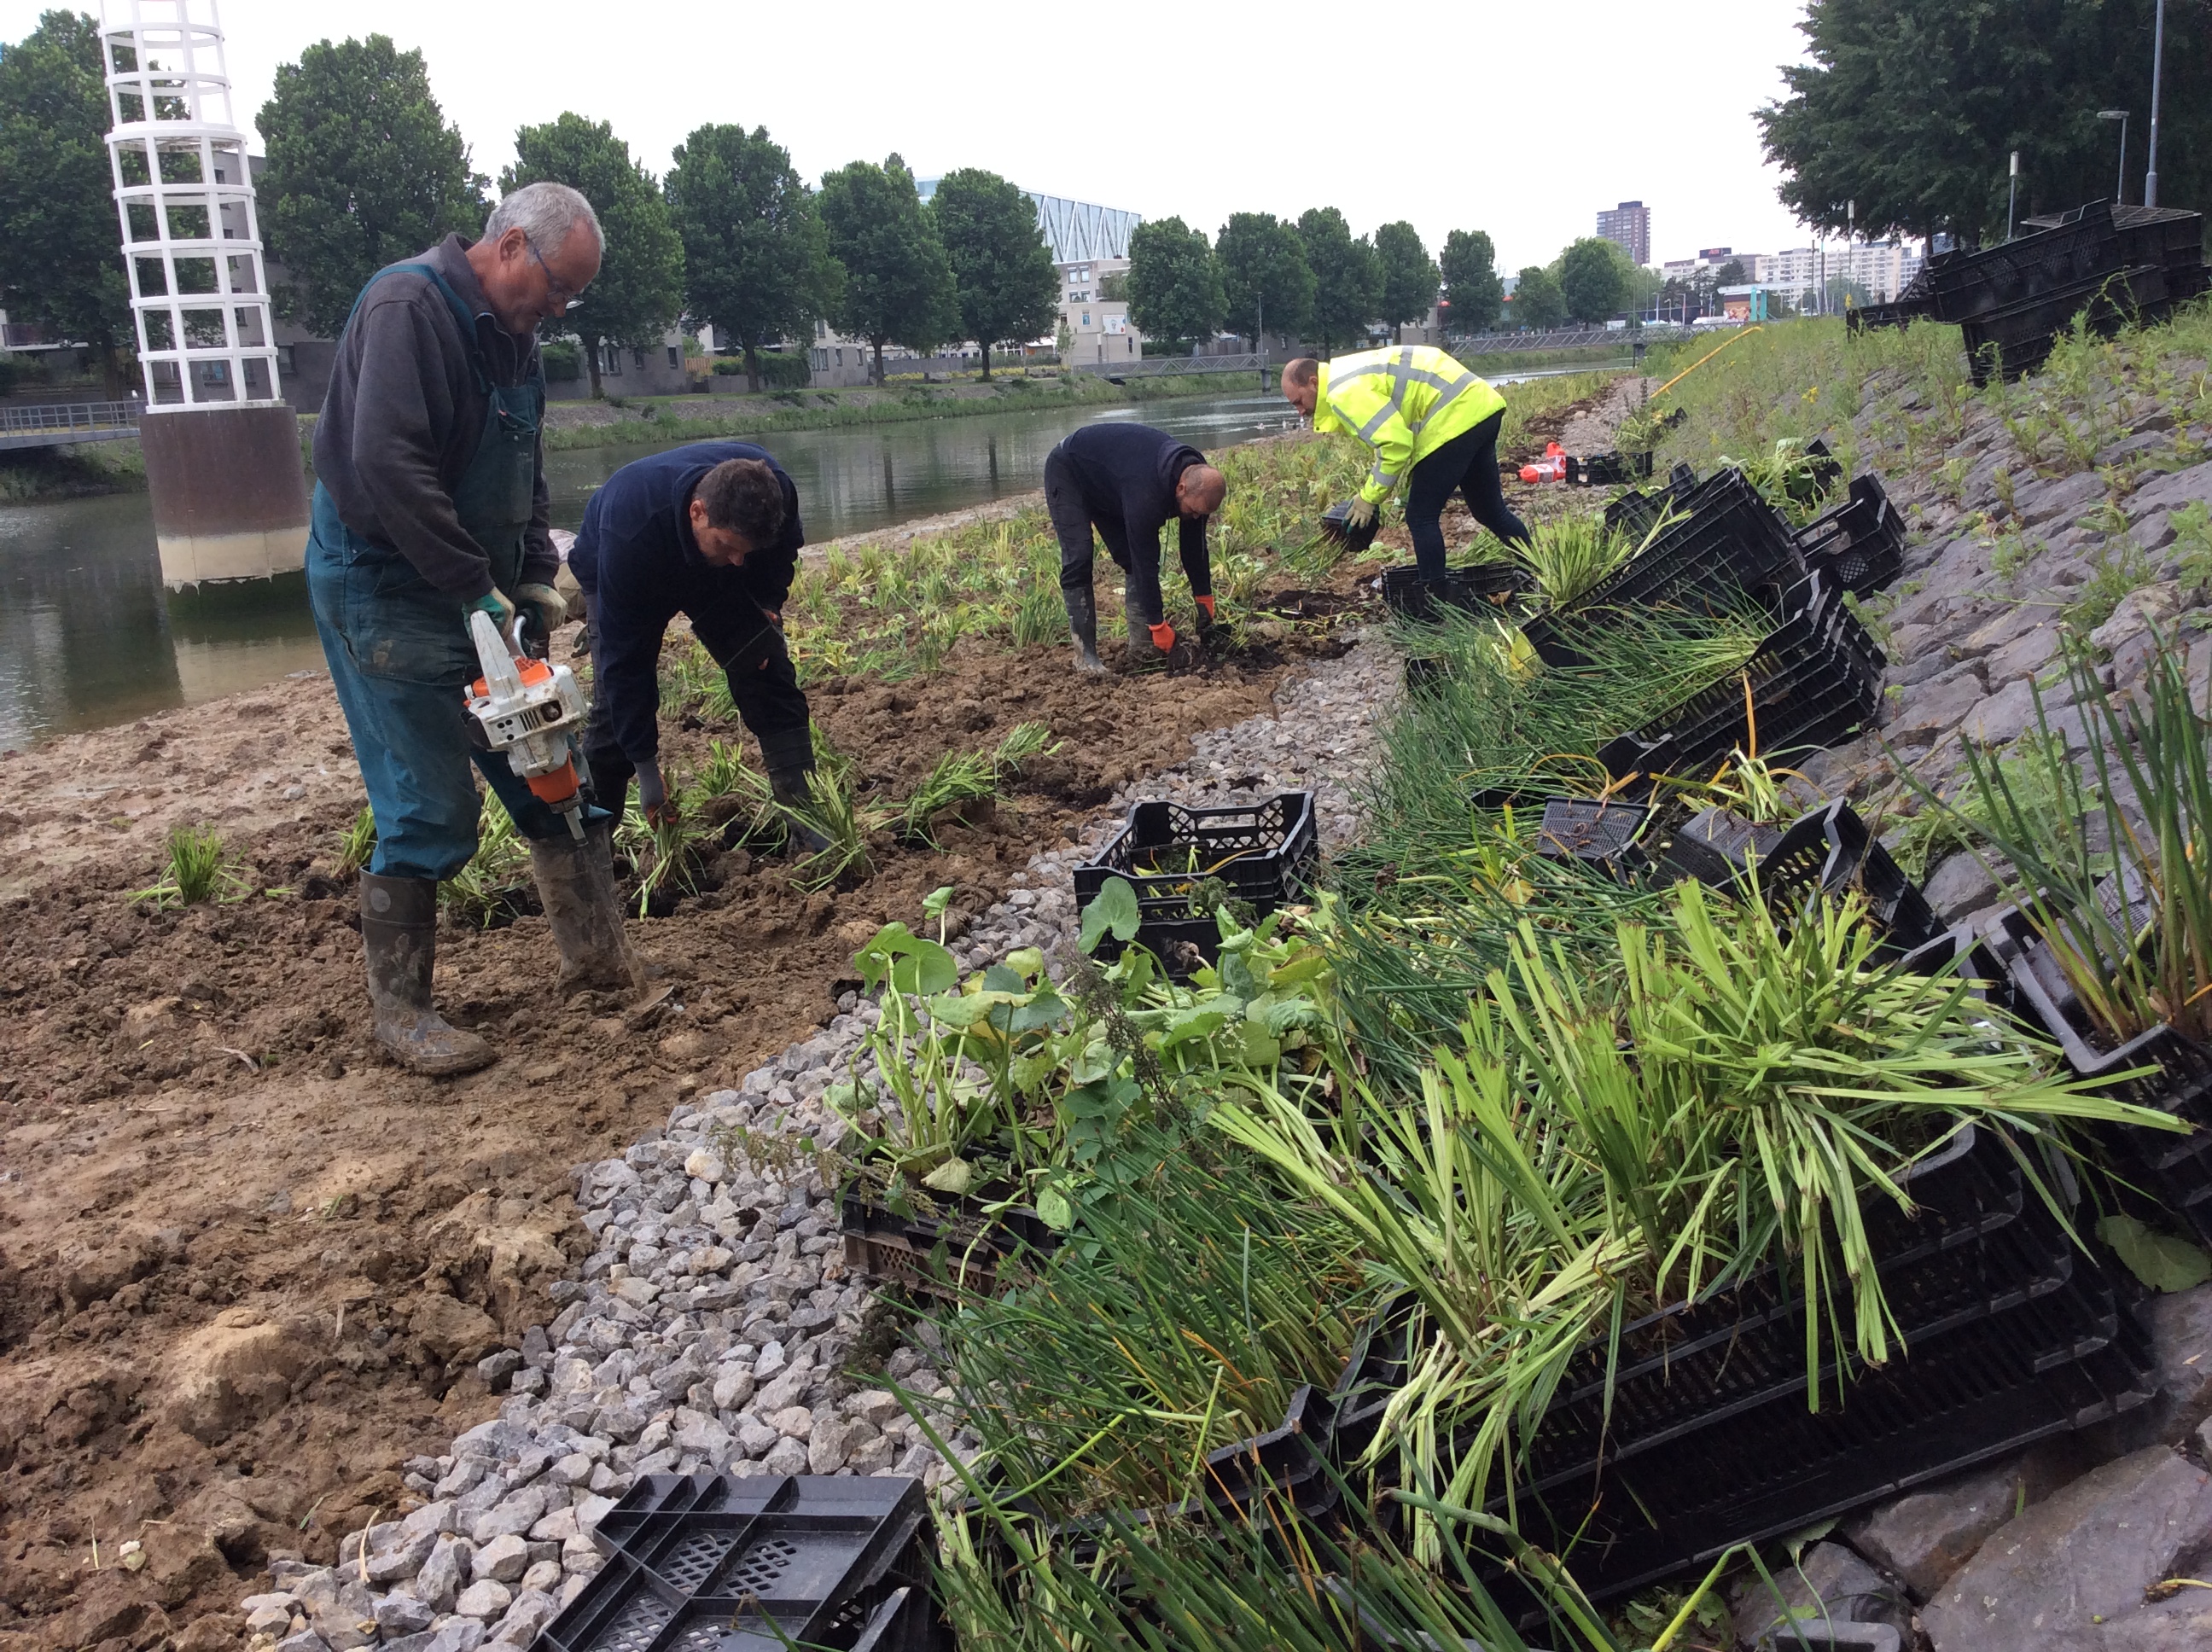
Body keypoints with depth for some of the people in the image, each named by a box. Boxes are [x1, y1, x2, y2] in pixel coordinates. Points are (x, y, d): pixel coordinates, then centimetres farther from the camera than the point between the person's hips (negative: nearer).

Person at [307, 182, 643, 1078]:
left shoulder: (512, 337, 12)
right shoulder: (408, 307, -18)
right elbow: (387, 464, -28)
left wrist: (534, 579, 6)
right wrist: (475, 587, -27)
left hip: (475, 593, 9)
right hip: (384, 593, -9)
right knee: (431, 811, -7)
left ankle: (598, 955, 25)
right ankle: (399, 1011, 8)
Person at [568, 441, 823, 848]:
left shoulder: (773, 489, -35)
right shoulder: (631, 528, -45)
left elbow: (783, 547, -5)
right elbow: (625, 657, -36)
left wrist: (767, 601, -21)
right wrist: (646, 769, -32)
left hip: (718, 579, 3)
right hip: (618, 577, -3)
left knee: (771, 679, -9)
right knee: (615, 708, -14)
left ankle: (809, 826, -4)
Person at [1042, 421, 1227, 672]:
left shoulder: (1197, 480, -18)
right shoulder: (1146, 492, -43)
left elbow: (1195, 548, -7)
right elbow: (1146, 563, -38)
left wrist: (1206, 604, -5)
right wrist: (1160, 628, -34)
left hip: (1106, 485, 8)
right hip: (1068, 472, -8)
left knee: (1134, 558, -3)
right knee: (1079, 559, -19)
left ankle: (1141, 647, -1)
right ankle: (1085, 656, -16)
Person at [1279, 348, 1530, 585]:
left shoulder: (1345, 392, -16)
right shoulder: (1349, 377, 16)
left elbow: (1396, 443, -23)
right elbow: (1394, 433, 20)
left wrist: (1370, 498, -12)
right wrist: (1372, 488, 12)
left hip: (1457, 417, -10)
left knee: (1421, 517, -4)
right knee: (1490, 510, 21)